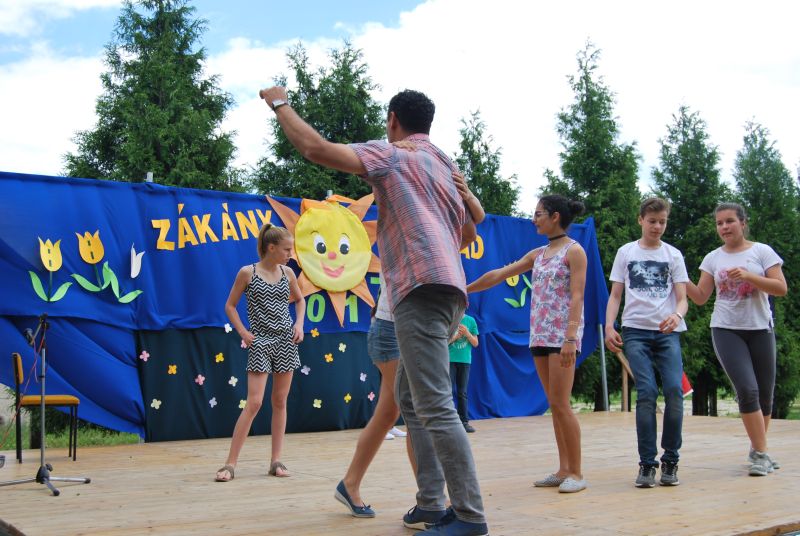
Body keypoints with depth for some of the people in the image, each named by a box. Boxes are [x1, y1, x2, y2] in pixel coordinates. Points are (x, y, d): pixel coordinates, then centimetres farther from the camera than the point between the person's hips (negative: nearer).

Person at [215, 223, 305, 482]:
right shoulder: (247, 272, -4)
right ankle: (230, 463, -4)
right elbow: (230, 306, 2)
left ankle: (276, 461, 13)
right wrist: (243, 333, -7)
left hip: (286, 340, 4)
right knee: (254, 403, -10)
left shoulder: (287, 273, 7)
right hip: (260, 342, -4)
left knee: (280, 402, 6)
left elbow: (300, 300, 23)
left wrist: (299, 324, 7)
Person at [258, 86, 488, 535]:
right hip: (447, 291, 9)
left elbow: (317, 149, -9)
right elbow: (469, 233, 38)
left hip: (421, 288, -9)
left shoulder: (391, 155, 2)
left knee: (435, 406, -11)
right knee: (411, 398, 16)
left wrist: (280, 104, 6)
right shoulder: (448, 168, 26)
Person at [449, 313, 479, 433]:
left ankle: (464, 421, 7)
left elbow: (475, 343, 6)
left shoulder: (470, 321, 5)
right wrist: (455, 336, -15)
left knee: (462, 393, 5)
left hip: (465, 360, 2)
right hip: (449, 360, -2)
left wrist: (467, 333, -10)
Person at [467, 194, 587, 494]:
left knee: (560, 404, -9)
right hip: (540, 335, 7)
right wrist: (464, 289, 21)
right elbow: (499, 275, 20)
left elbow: (577, 296, -13)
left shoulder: (574, 251, -4)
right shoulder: (537, 254, 16)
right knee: (555, 405, 8)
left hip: (562, 335, -7)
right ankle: (564, 469, 13)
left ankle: (576, 473, -2)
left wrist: (571, 338, -23)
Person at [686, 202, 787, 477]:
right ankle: (761, 454, -7)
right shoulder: (713, 258, 6)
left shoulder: (762, 251, 0)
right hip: (726, 330, 0)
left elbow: (781, 288, -8)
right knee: (747, 390, -15)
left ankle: (757, 451, 26)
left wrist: (748, 276, -19)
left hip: (760, 329, 0)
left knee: (765, 393, 7)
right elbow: (700, 297, 5)